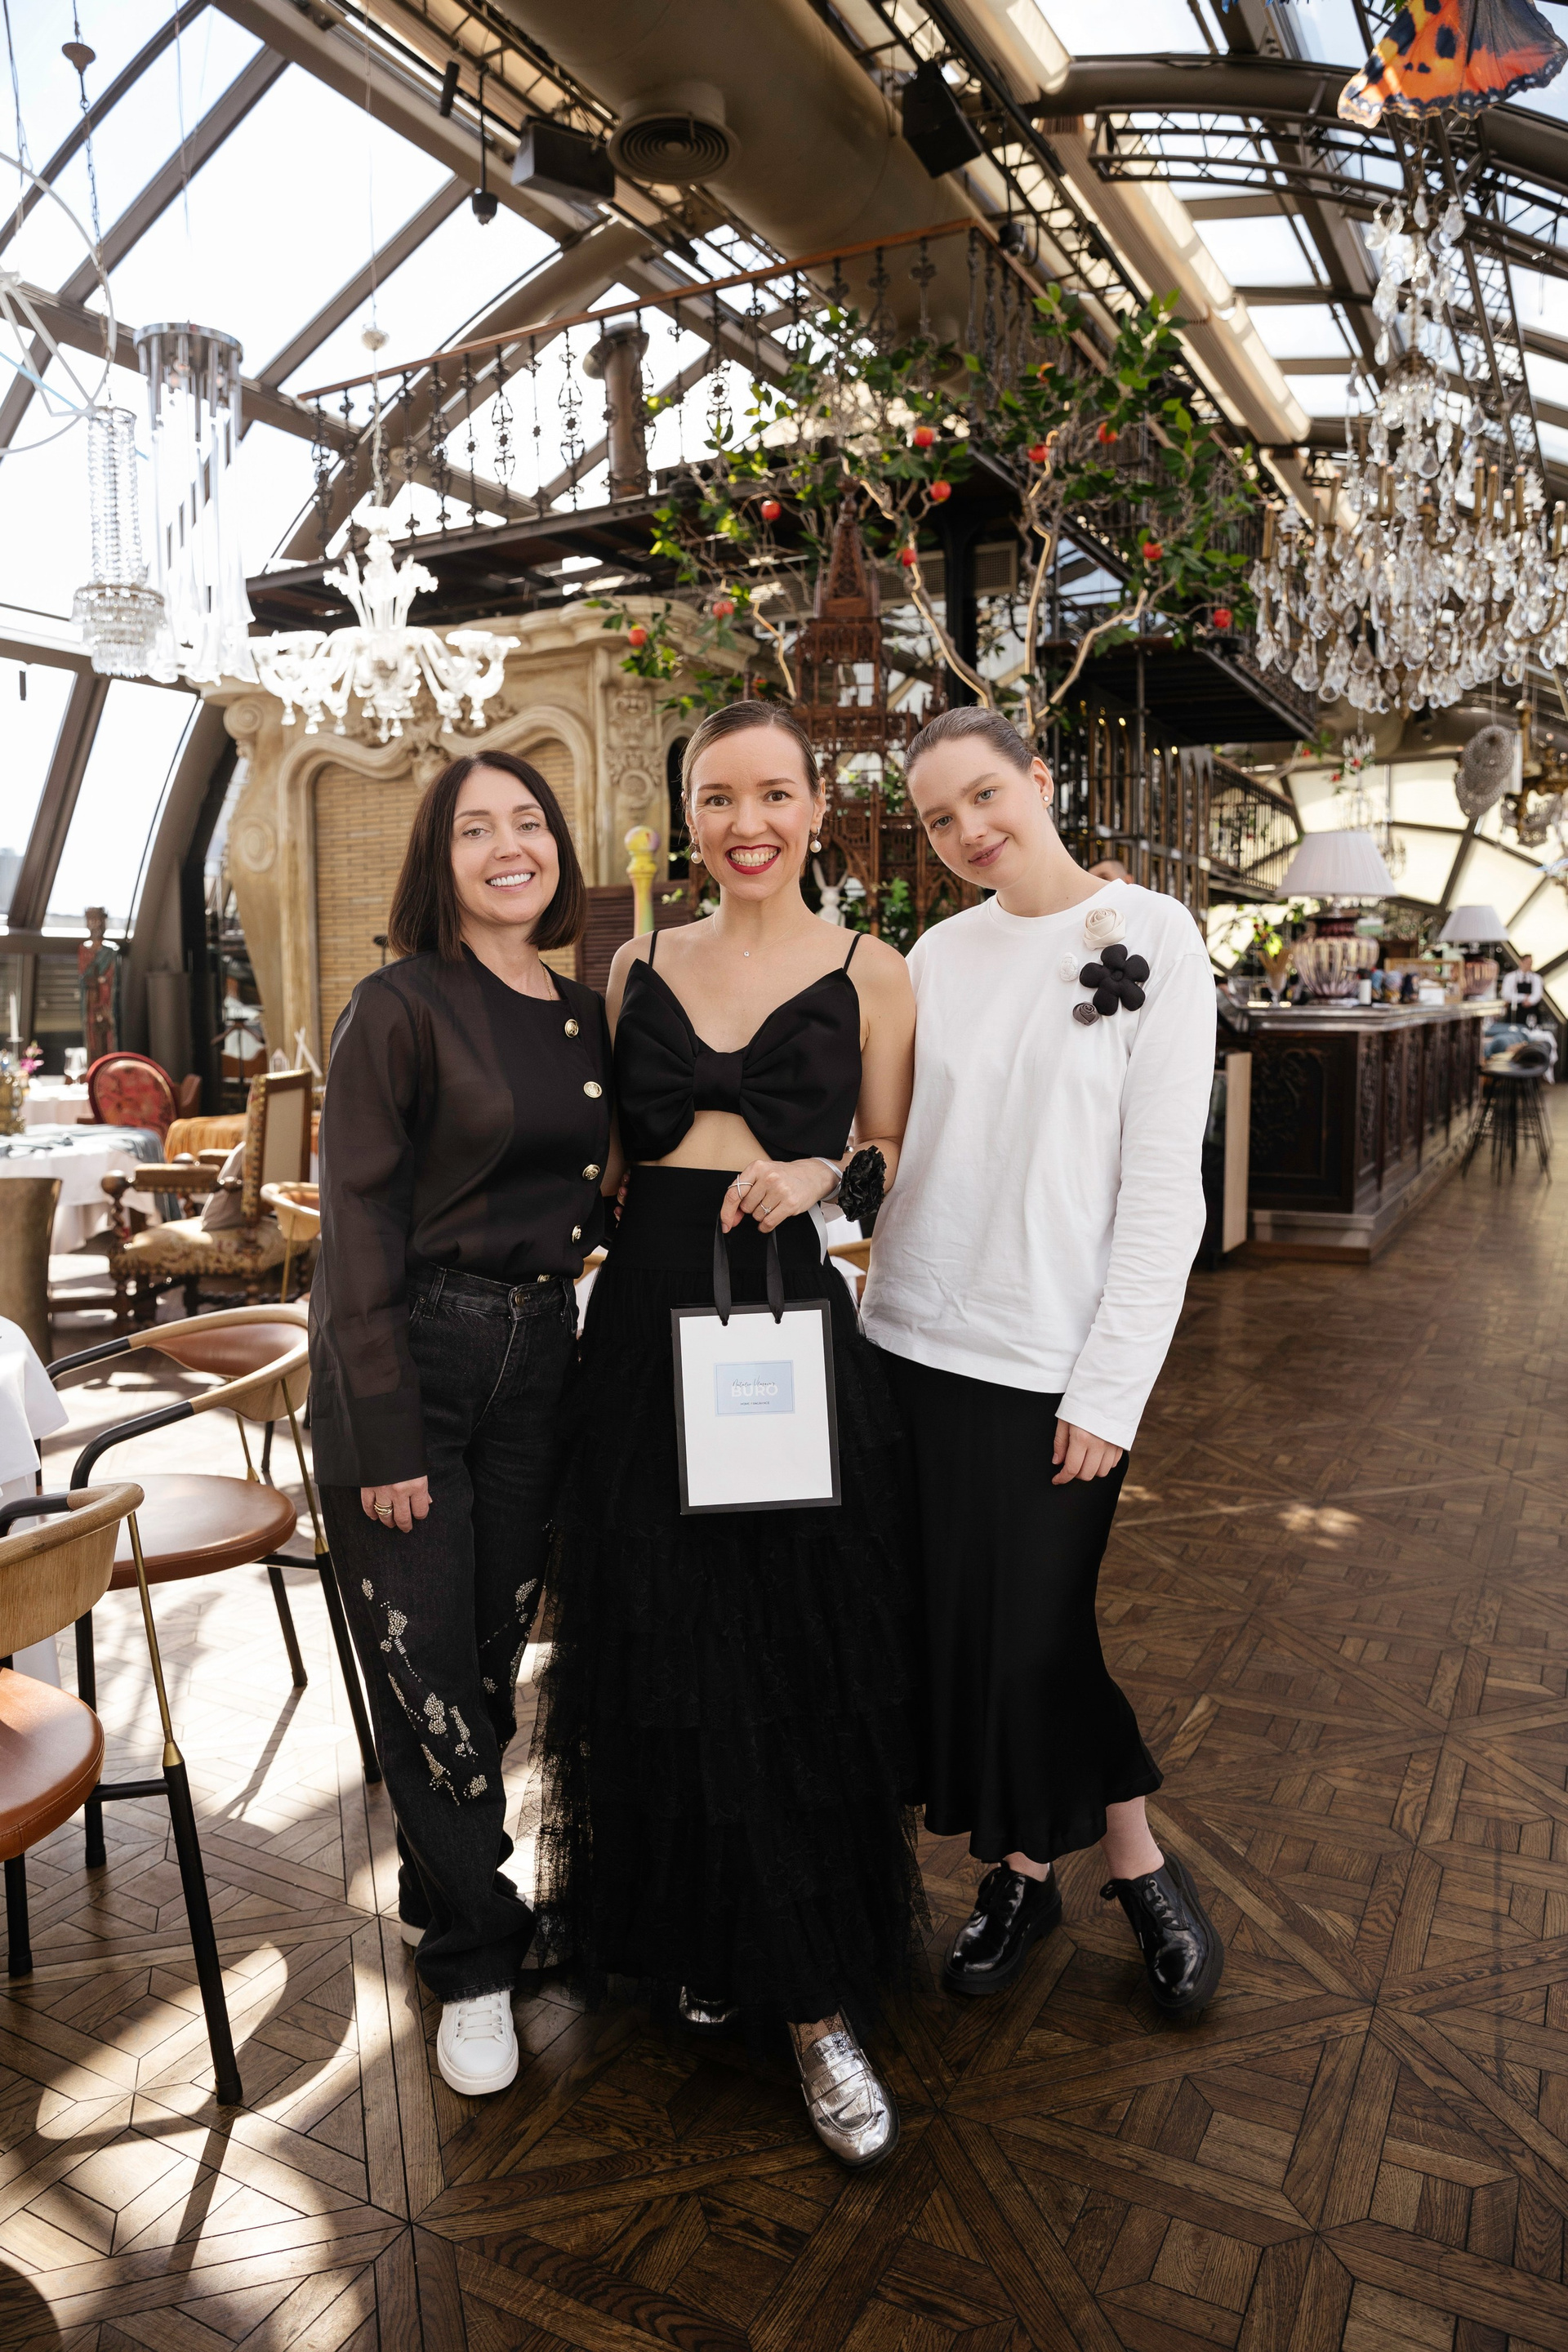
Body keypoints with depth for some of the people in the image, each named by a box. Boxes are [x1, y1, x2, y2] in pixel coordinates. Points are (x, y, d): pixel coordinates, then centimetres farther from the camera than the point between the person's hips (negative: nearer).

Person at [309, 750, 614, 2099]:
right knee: (425, 1668, 2)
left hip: (538, 1355, 5)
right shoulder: (403, 1007, -9)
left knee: (496, 1655, 13)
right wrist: (384, 1438, -14)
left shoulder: (588, 1021, 8)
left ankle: (444, 1890, 38)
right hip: (408, 1359, -5)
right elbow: (357, 1225, -12)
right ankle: (475, 1959, 23)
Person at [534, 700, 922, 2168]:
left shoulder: (866, 972, 2)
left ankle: (817, 1996, 21)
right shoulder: (637, 970, 10)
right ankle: (697, 1936, 34)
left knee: (804, 1663, 2)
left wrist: (821, 1172, -13)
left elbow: (896, 1165, 5)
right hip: (646, 1322, 3)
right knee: (665, 1651, 10)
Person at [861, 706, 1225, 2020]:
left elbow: (1166, 1184, -9)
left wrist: (1112, 1387, -12)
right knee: (960, 1629, 11)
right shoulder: (939, 955, 8)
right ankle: (1022, 1869, 33)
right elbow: (889, 1135, 10)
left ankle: (1140, 1866, 29)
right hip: (918, 1342, 4)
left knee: (1033, 1635, 2)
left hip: (1051, 1363, -4)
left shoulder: (1147, 936, -5)